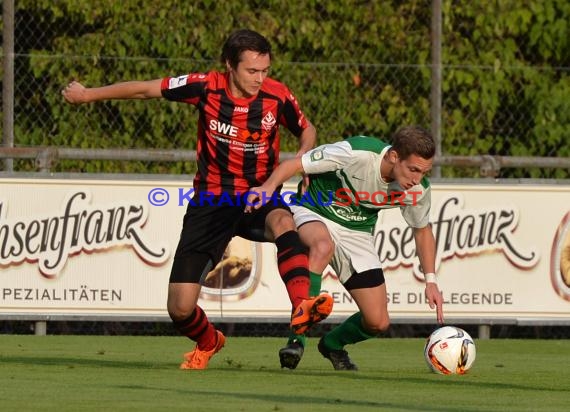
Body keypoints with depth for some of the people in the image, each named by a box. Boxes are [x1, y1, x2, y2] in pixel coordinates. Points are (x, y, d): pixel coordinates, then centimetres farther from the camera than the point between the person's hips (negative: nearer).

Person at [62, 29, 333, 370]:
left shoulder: (278, 96, -11)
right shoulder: (206, 87, -13)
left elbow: (307, 131, 10)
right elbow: (145, 89, 1)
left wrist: (302, 160, -13)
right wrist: (89, 94, 11)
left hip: (257, 198, -1)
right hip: (210, 201, 1)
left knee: (283, 222, -40)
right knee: (180, 308, -2)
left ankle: (302, 306, -54)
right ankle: (208, 342, 33)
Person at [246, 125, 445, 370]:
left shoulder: (418, 189, -14)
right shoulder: (356, 153, -31)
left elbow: (422, 231, 7)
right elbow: (293, 165, -24)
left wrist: (430, 280, 0)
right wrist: (269, 186, -43)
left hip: (356, 233, 5)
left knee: (378, 322, -5)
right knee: (324, 246, -42)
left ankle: (333, 344, 30)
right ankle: (296, 339, -38)